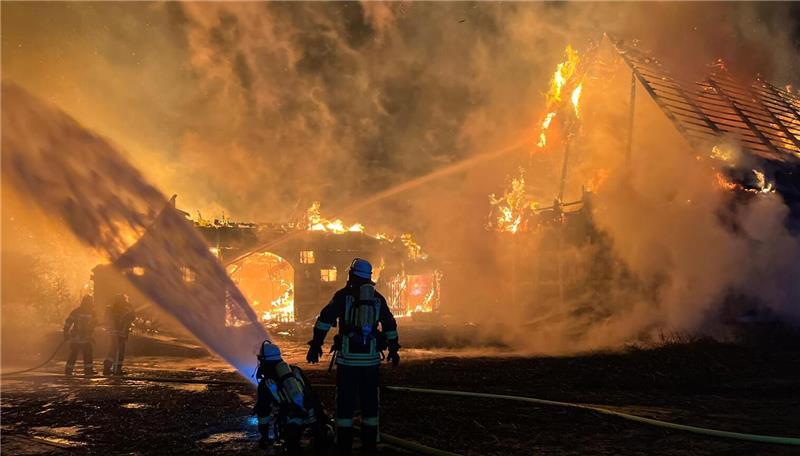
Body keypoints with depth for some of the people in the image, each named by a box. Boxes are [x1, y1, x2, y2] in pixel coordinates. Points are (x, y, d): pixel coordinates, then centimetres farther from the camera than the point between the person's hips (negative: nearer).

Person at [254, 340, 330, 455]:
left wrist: (265, 436, 23)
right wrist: (322, 414, 26)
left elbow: (263, 413, 11)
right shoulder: (295, 371, 15)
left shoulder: (265, 384, 7)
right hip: (312, 416, 2)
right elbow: (311, 394, 18)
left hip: (291, 424, -2)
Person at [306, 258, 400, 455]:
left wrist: (316, 344, -5)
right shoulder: (378, 298, 10)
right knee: (370, 402, 11)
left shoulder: (343, 295, 0)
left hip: (347, 357, -3)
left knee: (345, 402, 2)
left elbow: (325, 319, -7)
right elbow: (390, 325, 17)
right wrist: (393, 349, 26)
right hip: (371, 358, 3)